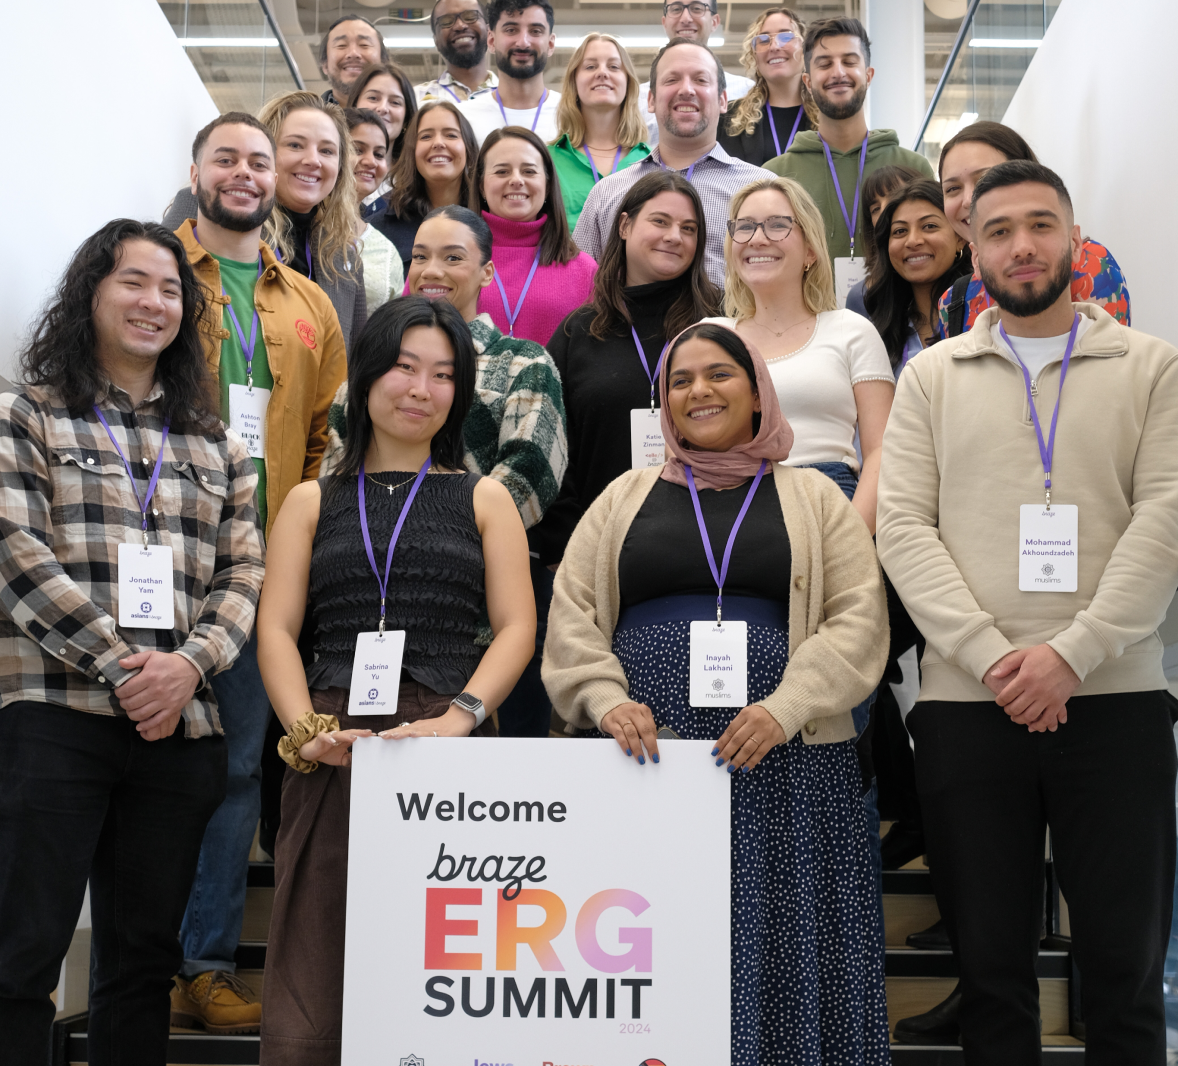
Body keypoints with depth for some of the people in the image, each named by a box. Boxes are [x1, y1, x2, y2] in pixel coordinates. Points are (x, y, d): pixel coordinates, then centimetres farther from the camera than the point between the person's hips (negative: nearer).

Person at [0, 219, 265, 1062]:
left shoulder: (217, 445, 17)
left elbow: (245, 576, 10)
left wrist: (188, 661, -10)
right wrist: (123, 667, -13)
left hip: (179, 727, 4)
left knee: (145, 956, 9)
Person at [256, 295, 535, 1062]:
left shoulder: (484, 499, 14)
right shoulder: (312, 501, 17)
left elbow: (516, 628, 4)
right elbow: (276, 629, 7)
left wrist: (459, 716, -13)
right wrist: (306, 730, -10)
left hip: (452, 746, -1)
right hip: (336, 753, 1)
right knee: (316, 968, -2)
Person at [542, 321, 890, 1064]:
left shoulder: (813, 498, 12)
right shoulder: (626, 498, 16)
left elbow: (859, 619, 1)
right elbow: (571, 616, 8)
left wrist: (785, 708, -13)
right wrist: (606, 699, -10)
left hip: (780, 764, -1)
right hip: (642, 755, 1)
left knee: (774, 938, 1)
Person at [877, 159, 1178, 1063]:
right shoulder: (932, 376, 11)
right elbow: (904, 525, 1)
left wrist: (1073, 654, -14)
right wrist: (990, 656, -12)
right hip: (968, 706, 1)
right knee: (991, 965, 9)